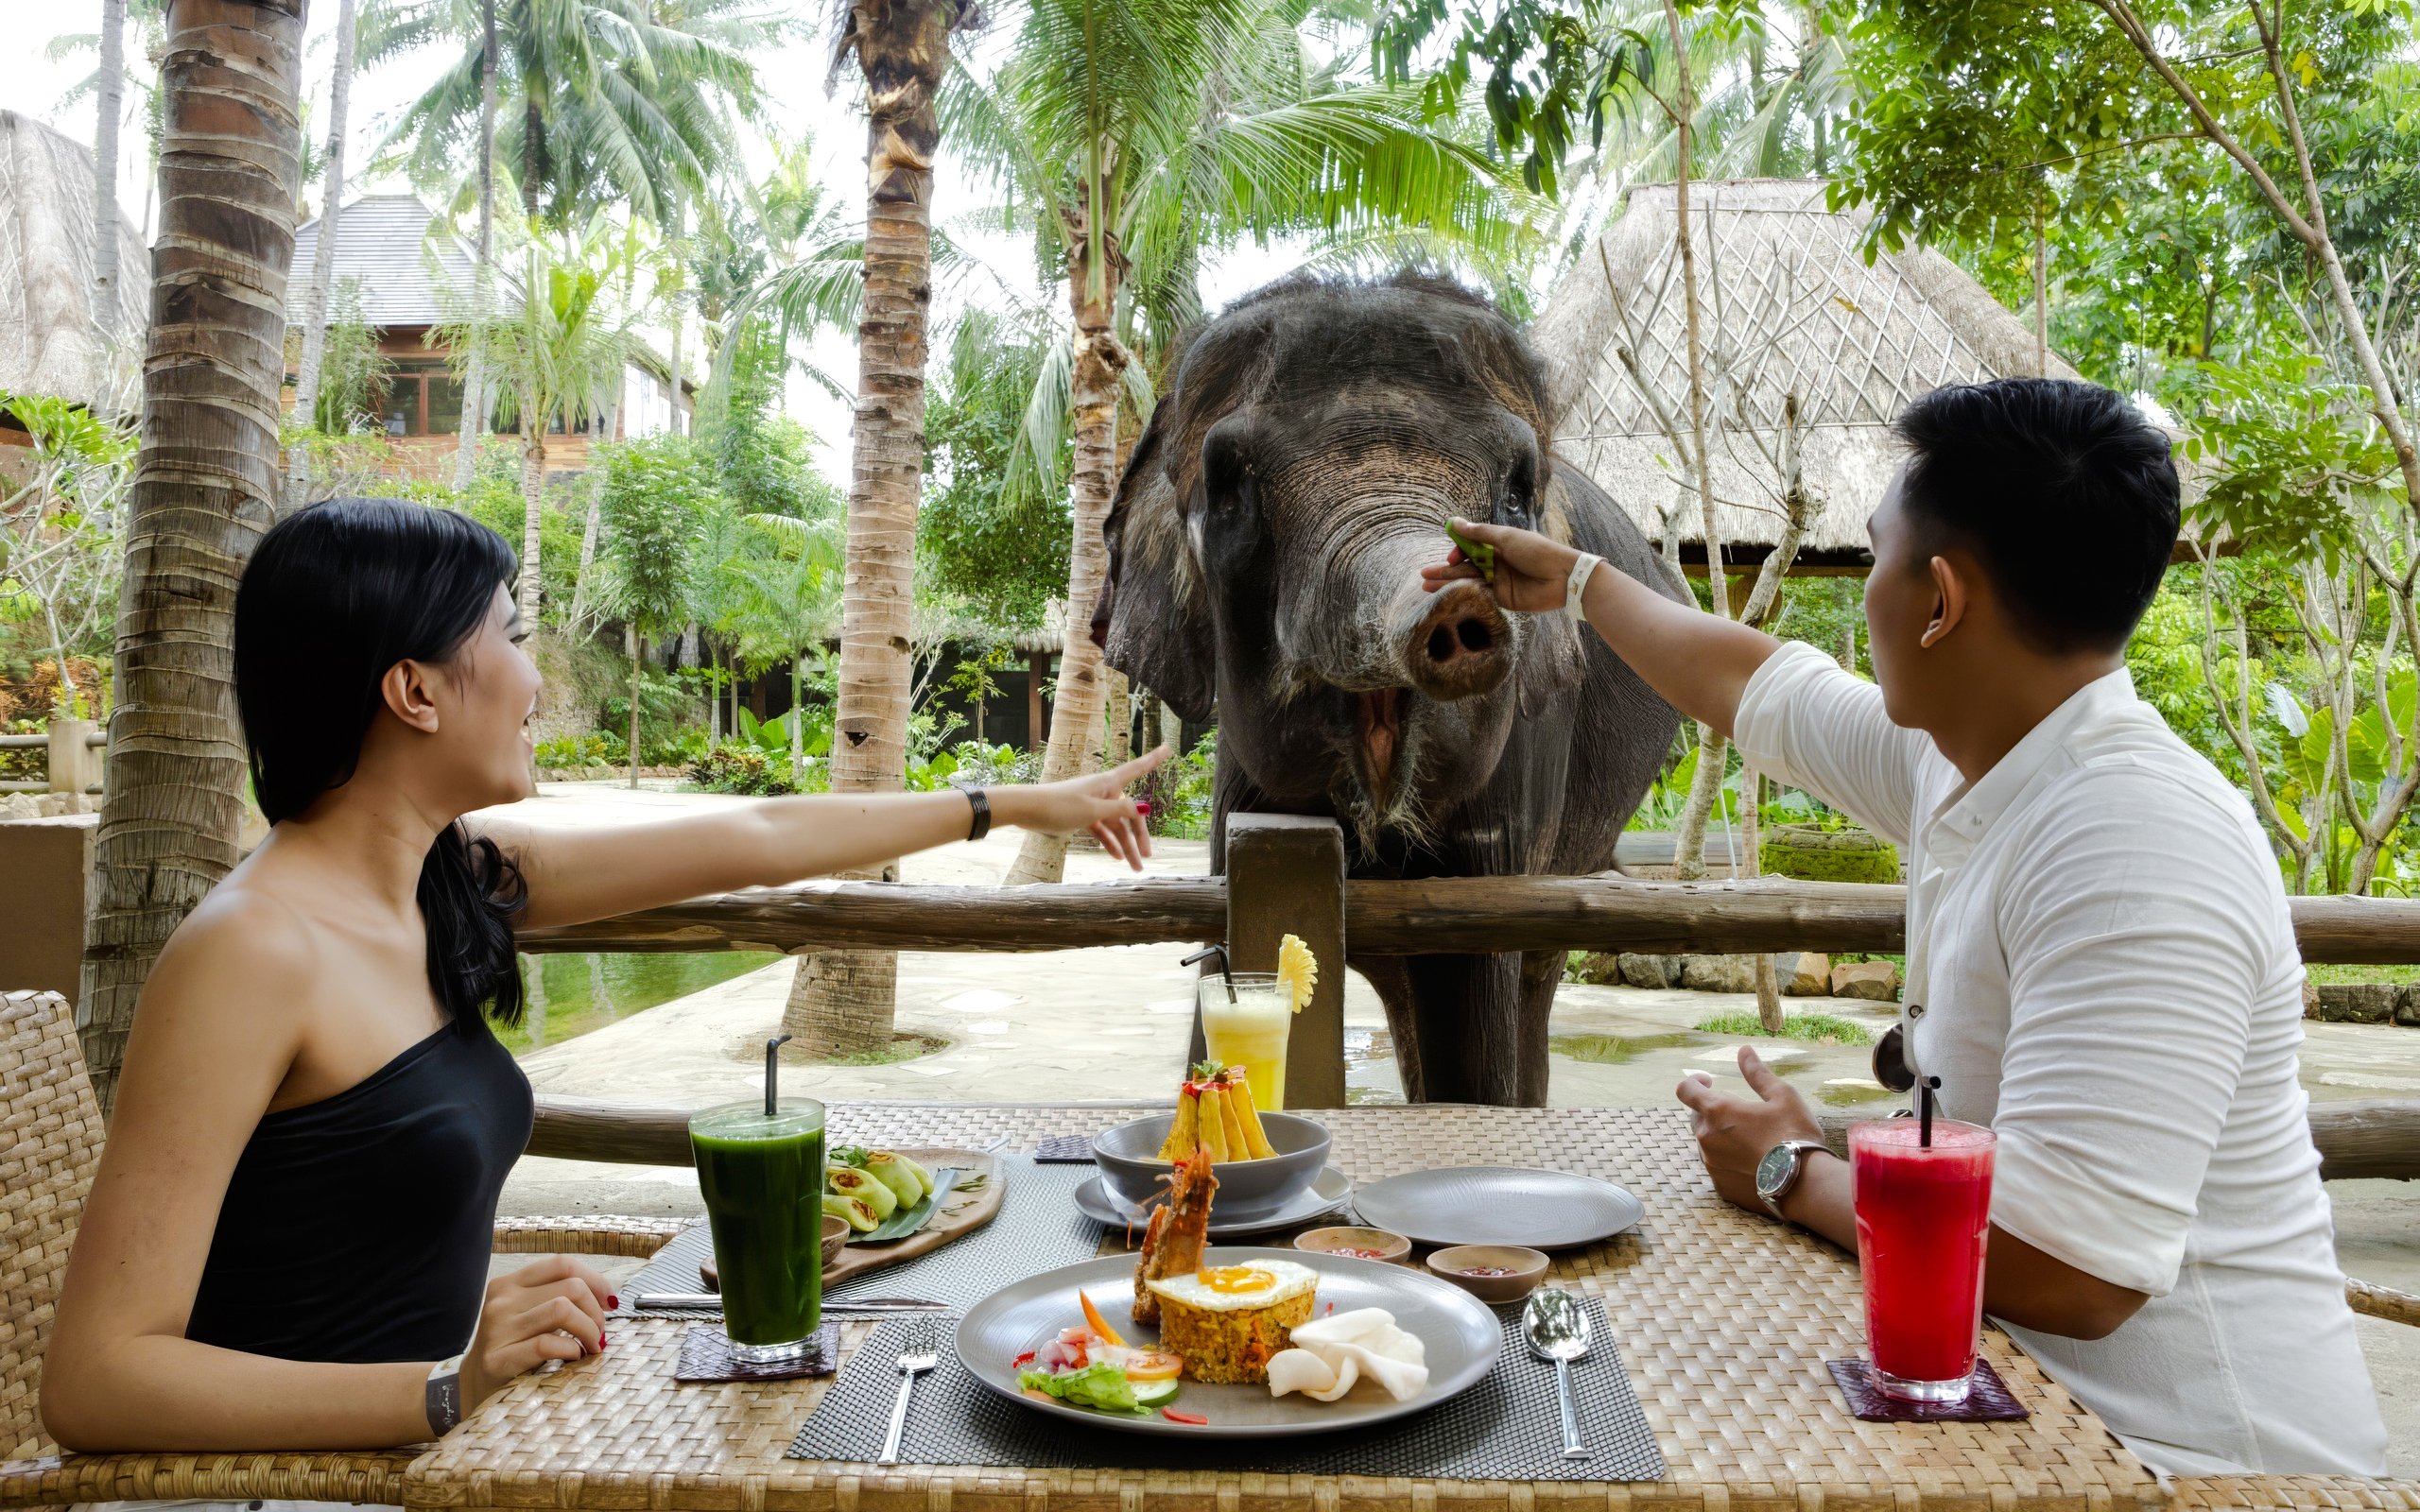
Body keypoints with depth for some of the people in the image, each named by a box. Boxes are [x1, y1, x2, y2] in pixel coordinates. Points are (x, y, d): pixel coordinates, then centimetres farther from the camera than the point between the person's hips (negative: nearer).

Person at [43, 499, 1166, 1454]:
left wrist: (1021, 805, 16)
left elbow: (755, 841, 9)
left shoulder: (456, 873, 2)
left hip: (427, 1445, 7)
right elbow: (94, 1379, -22)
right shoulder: (252, 949, -21)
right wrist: (449, 1391, -32)